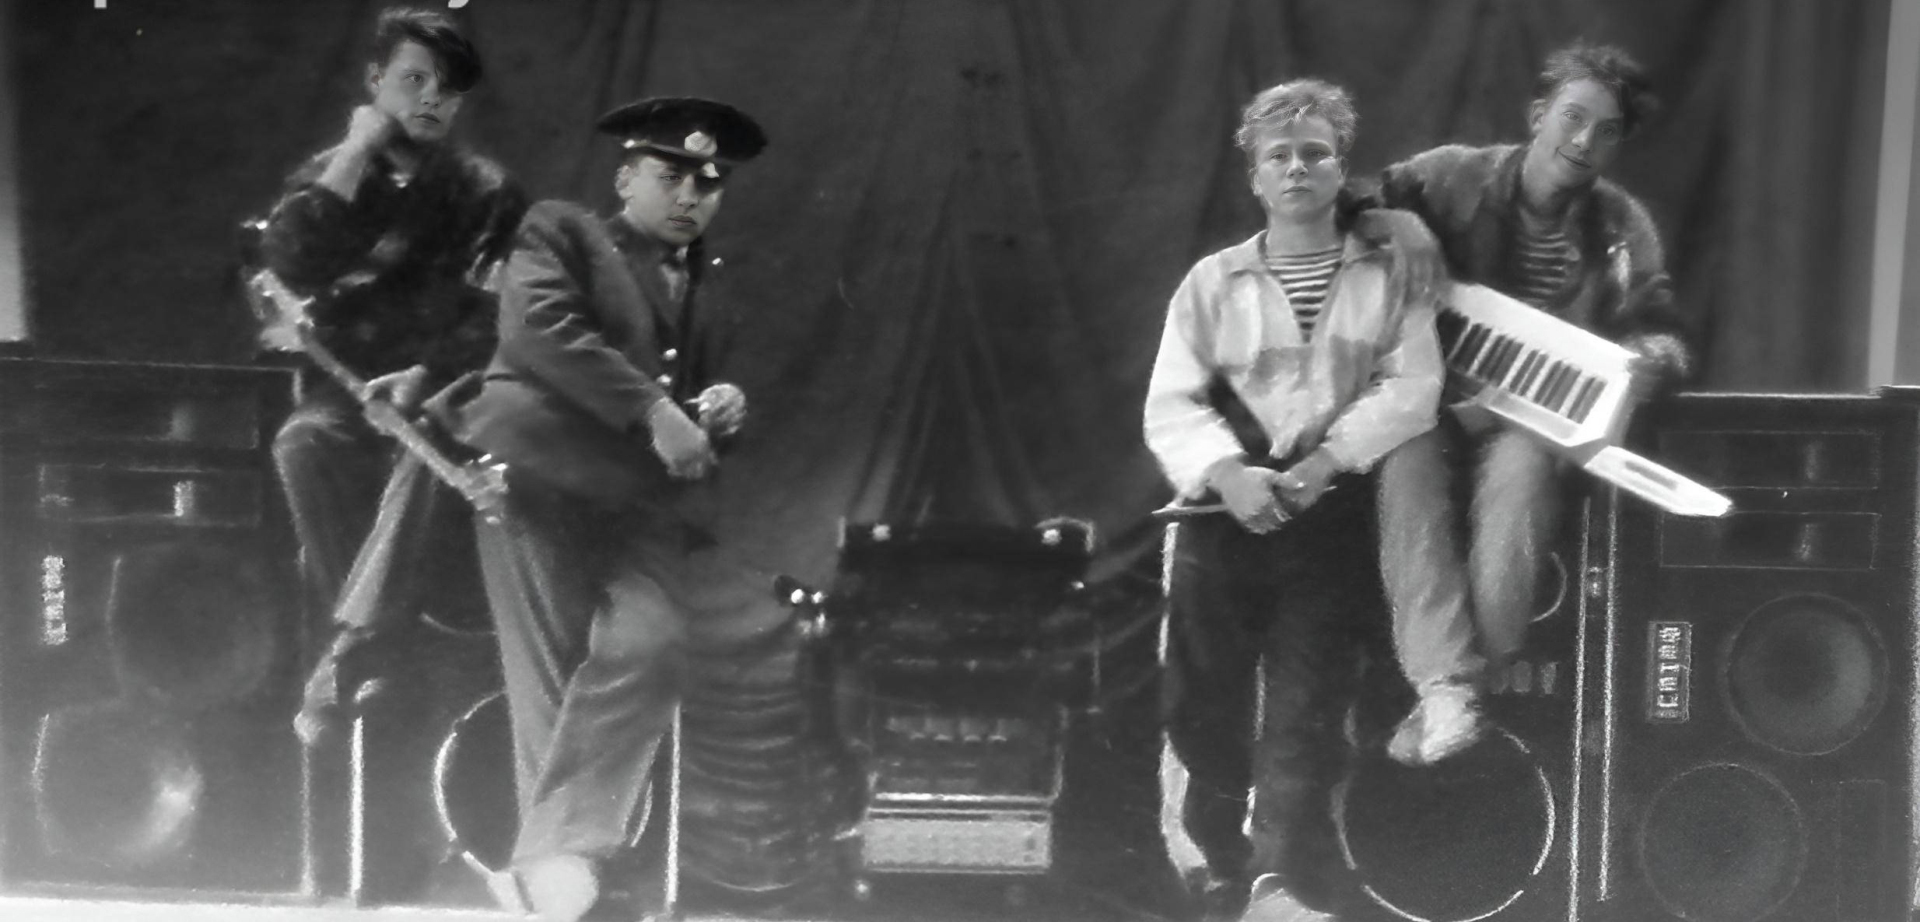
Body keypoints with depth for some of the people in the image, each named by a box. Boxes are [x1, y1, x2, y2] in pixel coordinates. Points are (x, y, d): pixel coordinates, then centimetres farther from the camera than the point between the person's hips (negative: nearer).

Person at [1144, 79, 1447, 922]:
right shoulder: (1213, 281, 10)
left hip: (1336, 515, -2)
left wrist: (1325, 462, -17)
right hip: (1225, 512, 2)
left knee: (1304, 715, -9)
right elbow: (1170, 407, 1)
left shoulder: (1392, 265, 7)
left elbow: (1411, 390, -4)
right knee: (1199, 713, 6)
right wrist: (1229, 472, -17)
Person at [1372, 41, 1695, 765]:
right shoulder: (1451, 179, 0)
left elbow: (1661, 331, 4)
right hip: (1435, 405, 0)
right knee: (1408, 460, -36)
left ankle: (1478, 679, -33)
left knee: (1519, 467, -37)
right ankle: (1444, 686, -43)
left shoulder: (1619, 226, 7)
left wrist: (1653, 359, -22)